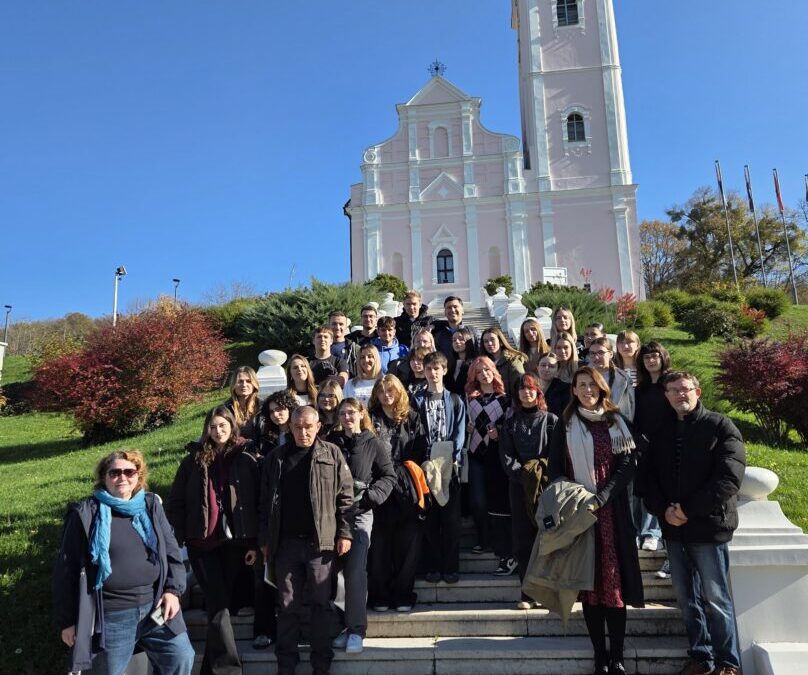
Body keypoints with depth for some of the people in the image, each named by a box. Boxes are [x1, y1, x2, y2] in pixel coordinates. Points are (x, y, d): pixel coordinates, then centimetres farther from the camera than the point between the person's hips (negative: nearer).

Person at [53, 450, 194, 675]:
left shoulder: (151, 506, 6)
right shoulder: (86, 514, -5)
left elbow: (171, 551, 9)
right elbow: (67, 569, -2)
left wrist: (173, 589, -3)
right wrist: (66, 620, -2)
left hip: (155, 607, 3)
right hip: (110, 616, -3)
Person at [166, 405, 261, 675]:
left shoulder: (246, 458, 2)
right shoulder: (194, 460, 5)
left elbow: (256, 503, 1)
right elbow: (175, 502, 6)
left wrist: (254, 542, -3)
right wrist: (177, 541, -2)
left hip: (235, 541, 0)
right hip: (202, 542, 0)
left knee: (222, 604, 8)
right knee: (218, 606, -4)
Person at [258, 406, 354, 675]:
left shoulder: (332, 454, 1)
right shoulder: (275, 458, 7)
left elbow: (345, 496, 0)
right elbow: (265, 502, 9)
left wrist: (344, 533, -6)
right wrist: (264, 540, 7)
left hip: (321, 542, -2)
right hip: (285, 543, 2)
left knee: (320, 604, 8)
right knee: (287, 605, 10)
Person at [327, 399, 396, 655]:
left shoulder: (373, 444, 4)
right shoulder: (331, 441, 9)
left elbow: (388, 475, 5)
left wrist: (373, 495, -9)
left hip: (360, 513, -3)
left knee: (356, 572, -8)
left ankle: (356, 630, 1)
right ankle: (344, 626, 19)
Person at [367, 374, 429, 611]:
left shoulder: (412, 418, 11)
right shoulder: (372, 419, 8)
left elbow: (420, 451, 6)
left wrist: (406, 472, -5)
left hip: (406, 488, 1)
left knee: (407, 543, 3)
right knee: (380, 543, 1)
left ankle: (403, 595, 14)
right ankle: (380, 596, 13)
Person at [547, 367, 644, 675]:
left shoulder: (617, 423, 6)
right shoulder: (565, 426, 8)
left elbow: (627, 464, -2)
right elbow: (554, 468, 6)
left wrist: (601, 498, -13)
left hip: (612, 511, -1)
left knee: (613, 580, -2)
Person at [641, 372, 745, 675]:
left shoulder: (720, 426, -4)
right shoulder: (661, 432, 11)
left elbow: (729, 477, -13)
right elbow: (647, 476, 10)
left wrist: (688, 510, -16)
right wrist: (663, 510, -7)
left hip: (708, 525, -5)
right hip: (672, 527, 5)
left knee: (715, 598, 1)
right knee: (686, 597, 12)